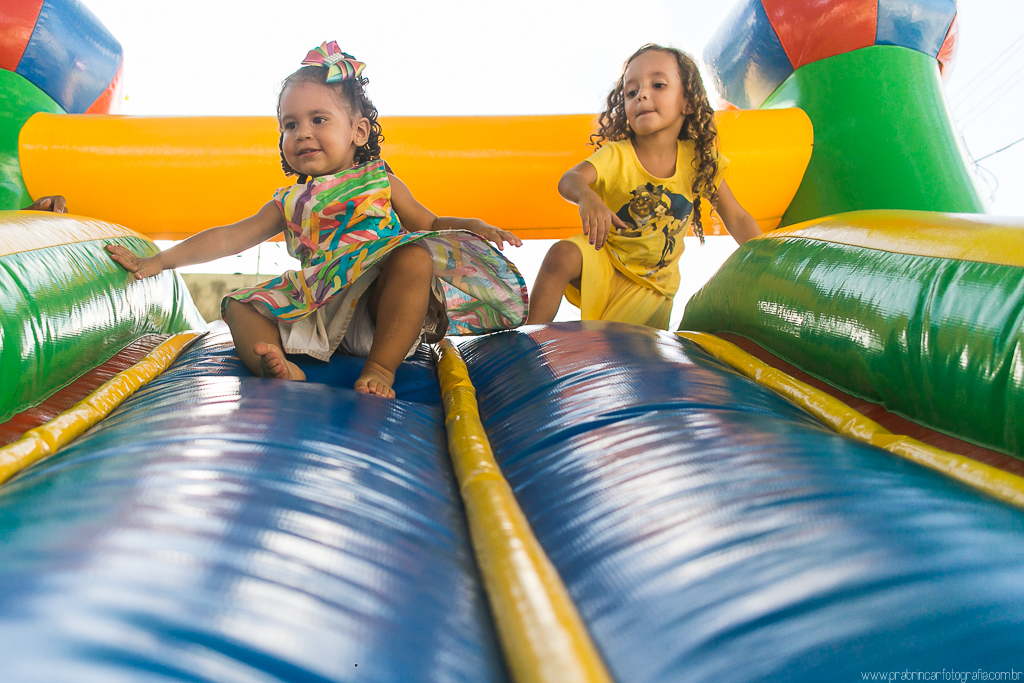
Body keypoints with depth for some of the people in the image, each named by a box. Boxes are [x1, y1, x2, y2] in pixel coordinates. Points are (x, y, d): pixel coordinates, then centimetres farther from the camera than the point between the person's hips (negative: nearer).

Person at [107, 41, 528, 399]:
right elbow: (227, 238, 20)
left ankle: (380, 367, -37)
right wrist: (157, 262, 18)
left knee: (415, 256, -31)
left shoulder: (380, 183, 14)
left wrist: (474, 227, 0)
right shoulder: (289, 203, 19)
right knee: (237, 305, -7)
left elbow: (430, 224, 20)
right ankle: (281, 370, -40)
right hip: (319, 308, 4)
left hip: (380, 302, -3)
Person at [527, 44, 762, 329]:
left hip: (652, 284, 2)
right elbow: (569, 179, -34)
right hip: (604, 259, -1)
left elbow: (736, 218, -4)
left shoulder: (697, 160, -10)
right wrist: (587, 197, -59)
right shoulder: (616, 155, -16)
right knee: (561, 255, -31)